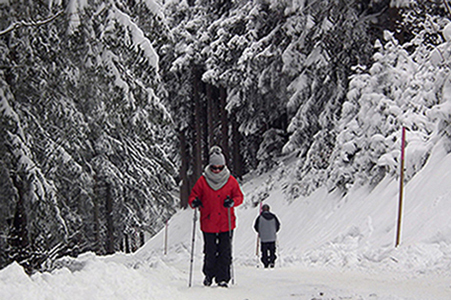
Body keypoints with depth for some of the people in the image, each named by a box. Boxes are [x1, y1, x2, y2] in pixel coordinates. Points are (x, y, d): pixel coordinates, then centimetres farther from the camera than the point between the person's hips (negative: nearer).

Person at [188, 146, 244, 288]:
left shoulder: (231, 181, 4)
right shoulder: (203, 181, 2)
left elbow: (239, 196, 7)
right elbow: (193, 195, 7)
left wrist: (232, 201, -15)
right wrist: (194, 202, -16)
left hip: (226, 223, 0)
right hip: (208, 223, 0)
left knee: (225, 252, -2)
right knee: (210, 252, 5)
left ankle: (222, 278, 3)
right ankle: (209, 275, 25)